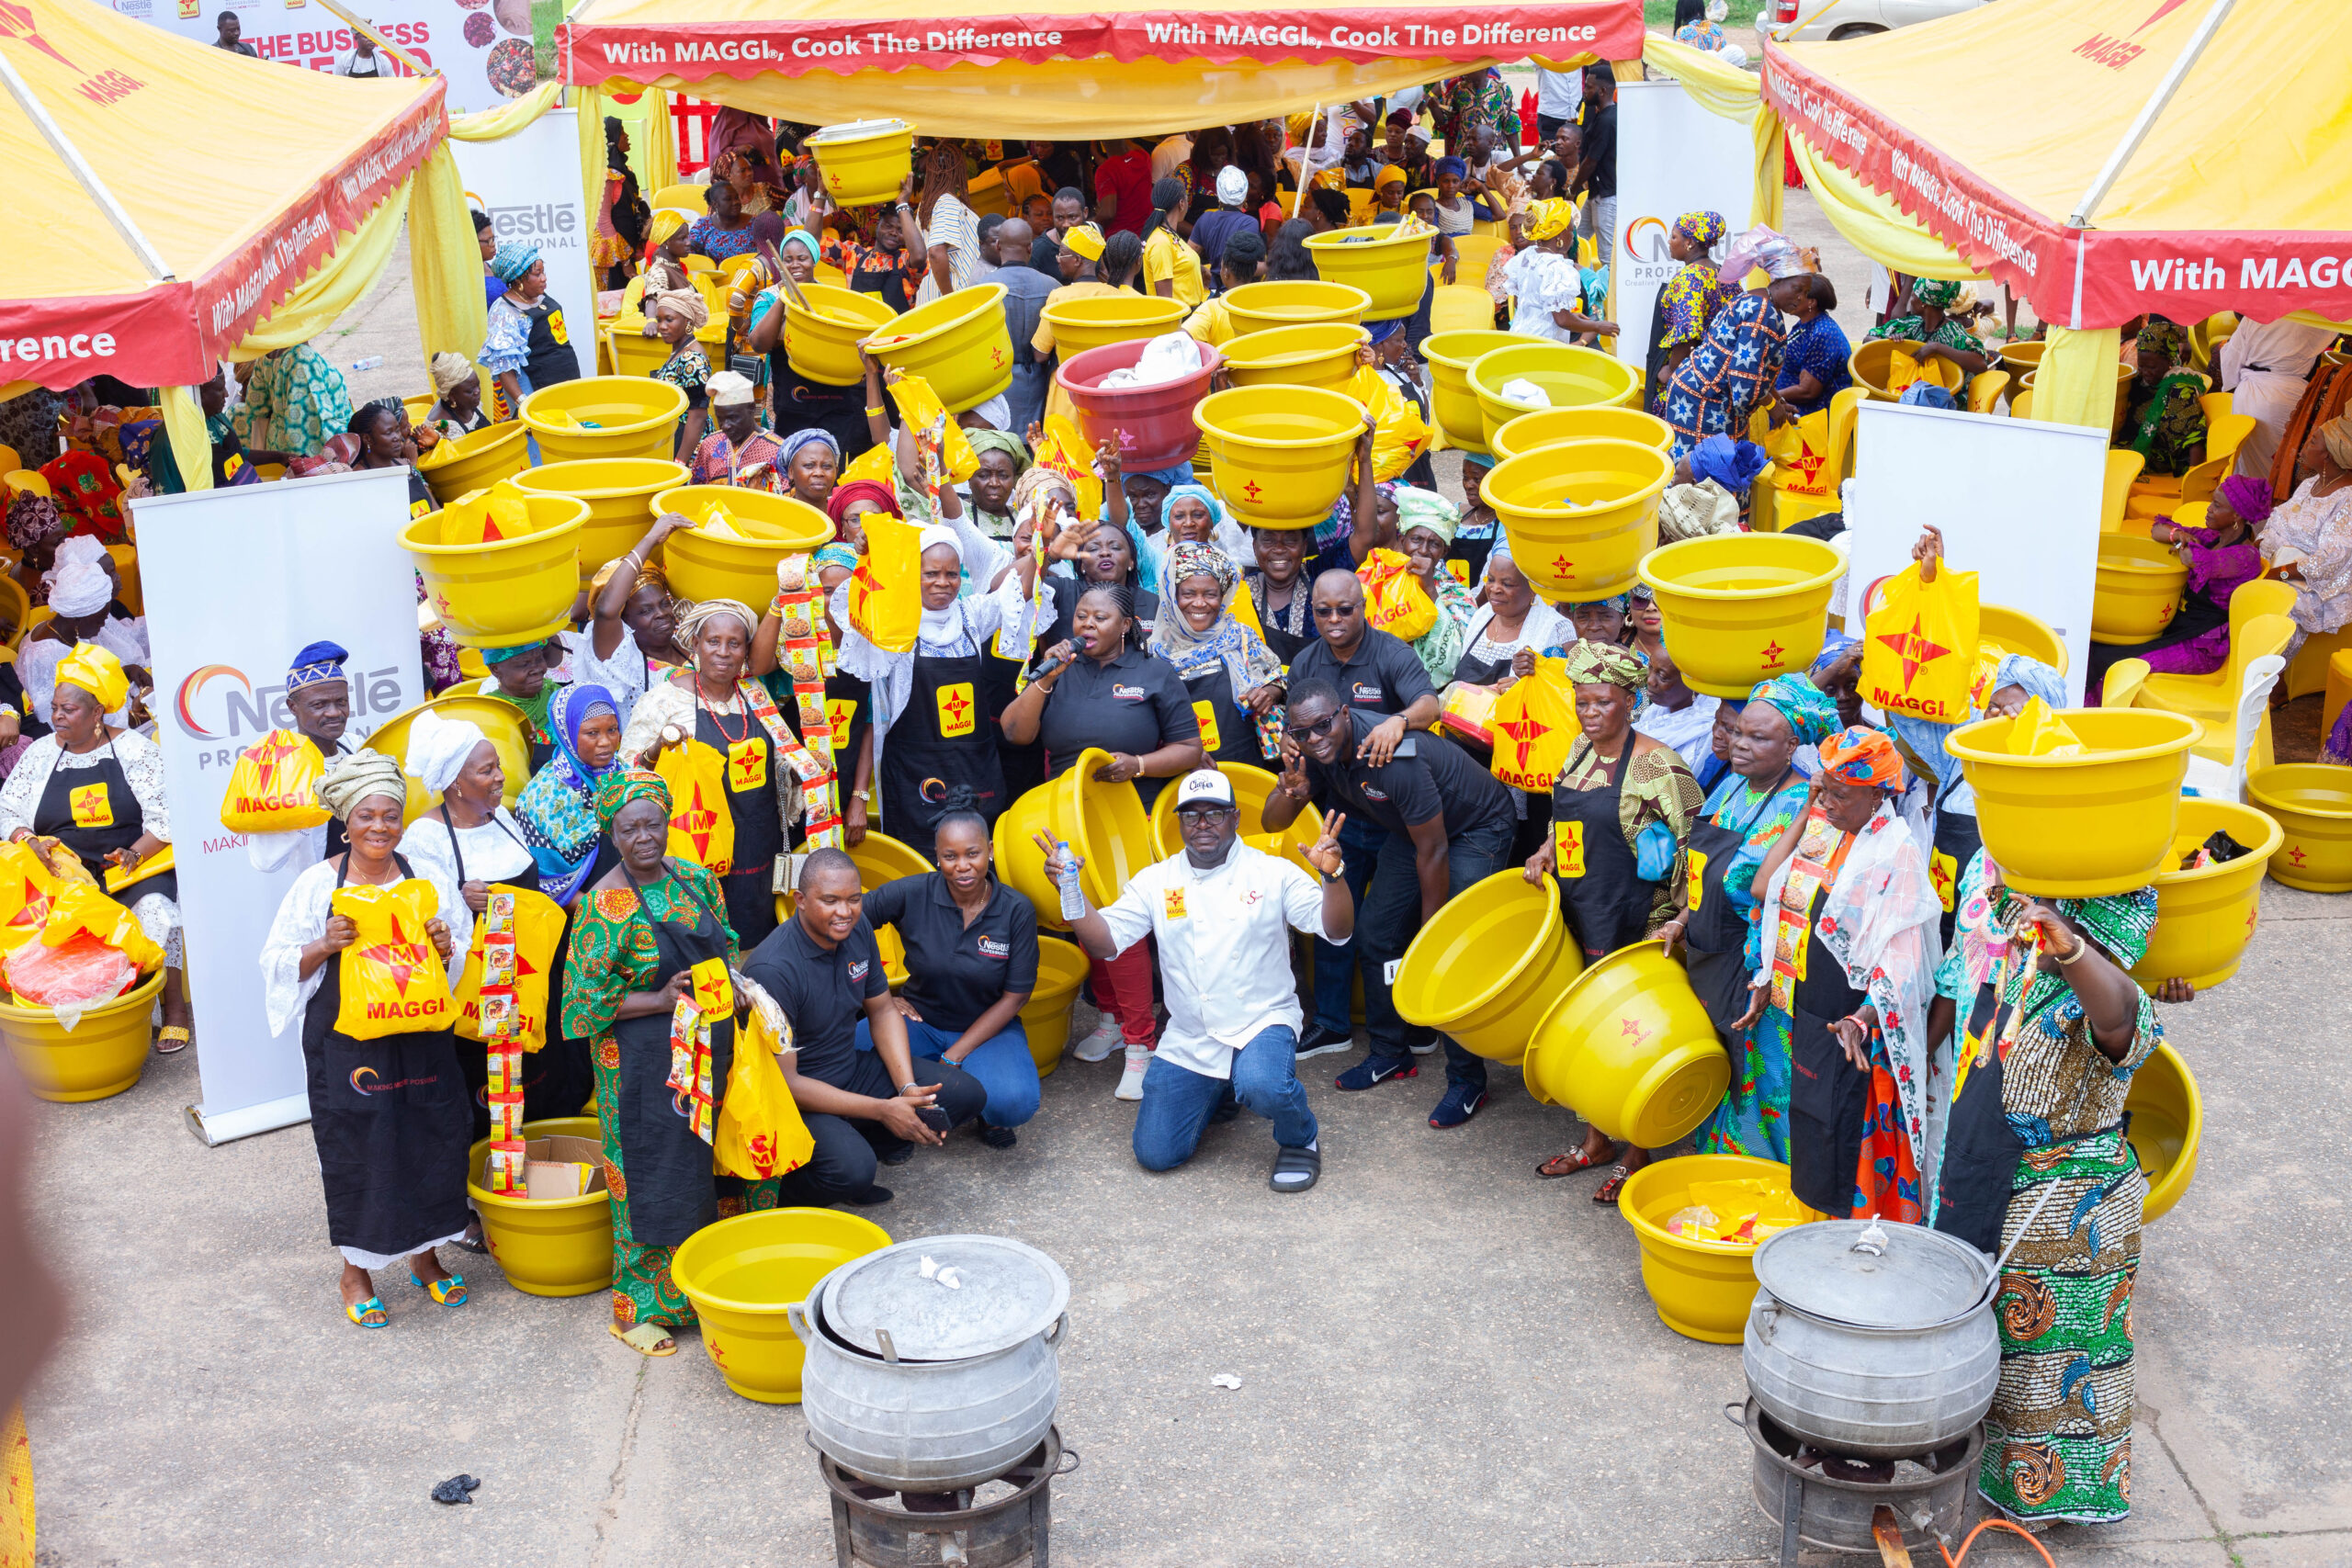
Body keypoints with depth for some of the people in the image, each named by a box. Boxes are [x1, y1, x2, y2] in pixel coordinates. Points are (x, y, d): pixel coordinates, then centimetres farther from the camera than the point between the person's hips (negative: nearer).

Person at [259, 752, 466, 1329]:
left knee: (430, 1143, 7)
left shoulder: (428, 883, 4)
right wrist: (324, 946, -19)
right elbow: (280, 962, -1)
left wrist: (446, 951, -13)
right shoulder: (318, 883, -2)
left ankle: (425, 1256, 28)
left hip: (419, 1041, 2)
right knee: (354, 1151, 4)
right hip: (346, 1041, -2)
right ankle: (355, 1271, 22)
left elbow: (462, 969, 9)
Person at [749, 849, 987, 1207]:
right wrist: (882, 1111, -24)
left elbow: (882, 1011, 9)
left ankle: (866, 1143, 6)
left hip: (853, 1070, 7)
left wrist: (908, 1089, -8)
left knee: (968, 1094, -5)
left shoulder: (857, 931, -4)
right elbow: (784, 1081, -25)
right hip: (799, 1097, -7)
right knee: (852, 1170, -35)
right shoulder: (772, 971, -28)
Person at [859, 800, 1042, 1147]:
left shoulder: (1017, 911, -11)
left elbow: (1014, 997, -8)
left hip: (987, 1028, -1)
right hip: (921, 1021, 1)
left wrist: (953, 1057, -14)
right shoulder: (911, 894, -12)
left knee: (1015, 1101, -33)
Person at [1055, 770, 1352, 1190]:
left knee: (1261, 1087, -37)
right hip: (1188, 1040, 3)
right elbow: (1105, 941, -3)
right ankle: (1219, 1092, 30)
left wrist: (1332, 875, -30)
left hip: (1262, 1021, -3)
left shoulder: (1273, 873, -2)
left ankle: (1301, 1137, -1)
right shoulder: (1156, 881, 4)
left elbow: (1336, 930, -11)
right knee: (1155, 1154, 0)